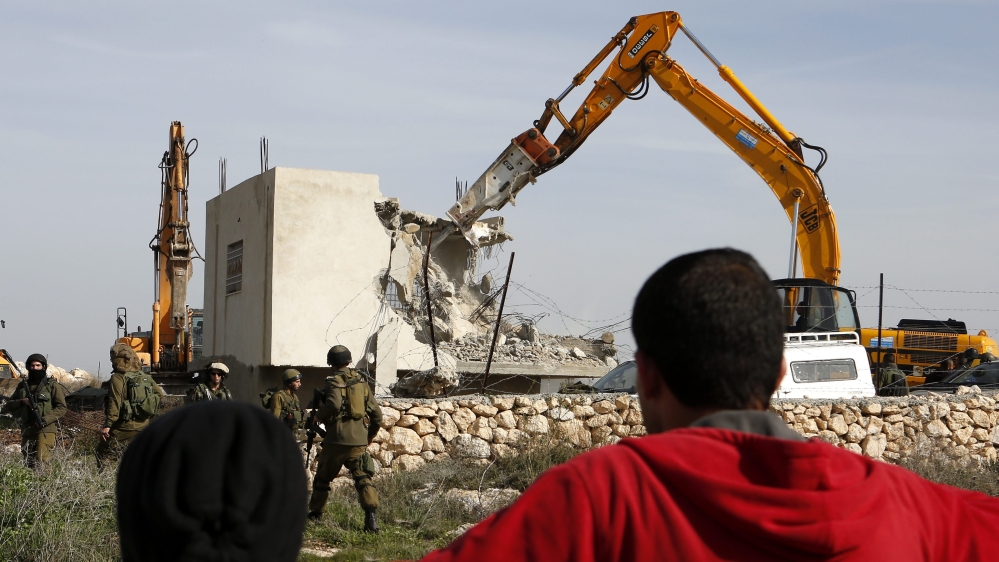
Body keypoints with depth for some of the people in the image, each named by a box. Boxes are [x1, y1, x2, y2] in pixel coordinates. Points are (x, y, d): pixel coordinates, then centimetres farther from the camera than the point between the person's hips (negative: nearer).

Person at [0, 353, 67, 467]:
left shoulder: (52, 385, 3)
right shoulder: (22, 385, 15)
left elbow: (61, 408, -1)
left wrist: (45, 420, -15)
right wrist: (22, 402, -5)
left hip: (45, 429, -5)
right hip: (26, 430, 5)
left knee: (42, 461, -19)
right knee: (28, 464, 7)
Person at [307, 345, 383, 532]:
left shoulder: (334, 382, -4)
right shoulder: (361, 381, 11)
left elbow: (334, 403, -25)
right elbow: (376, 413, 13)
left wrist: (318, 416, -7)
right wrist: (370, 436, 26)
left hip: (337, 439, -4)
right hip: (359, 440, 4)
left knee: (322, 477, 15)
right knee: (362, 477, 2)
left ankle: (315, 513, 28)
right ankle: (371, 515, -17)